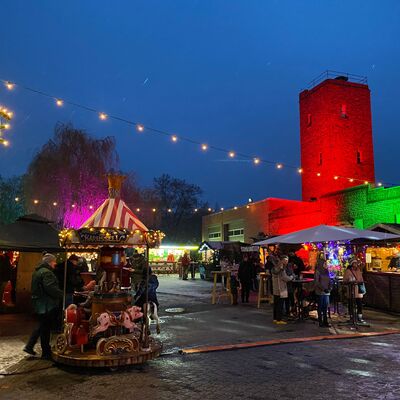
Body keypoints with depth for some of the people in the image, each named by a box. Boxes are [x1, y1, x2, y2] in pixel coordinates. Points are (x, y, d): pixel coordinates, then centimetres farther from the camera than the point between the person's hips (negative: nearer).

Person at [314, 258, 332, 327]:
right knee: (320, 307, 0)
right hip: (320, 292, -6)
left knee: (326, 307, 5)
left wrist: (330, 287, -1)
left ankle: (325, 321, 11)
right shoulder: (317, 271, -6)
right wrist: (323, 289, -16)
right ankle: (320, 322, 6)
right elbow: (316, 282, -11)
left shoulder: (326, 271, 14)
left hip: (327, 292, 6)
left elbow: (329, 280, 17)